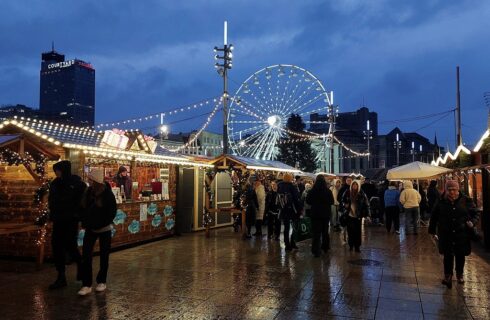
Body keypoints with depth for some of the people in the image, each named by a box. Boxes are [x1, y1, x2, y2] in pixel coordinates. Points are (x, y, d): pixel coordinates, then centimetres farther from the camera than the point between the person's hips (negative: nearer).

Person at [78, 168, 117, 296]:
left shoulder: (107, 193, -13)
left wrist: (102, 224, -16)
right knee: (86, 255, -3)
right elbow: (83, 208, 9)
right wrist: (85, 222, -3)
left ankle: (102, 282, 24)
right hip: (90, 229, 4)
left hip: (104, 229, -4)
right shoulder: (88, 192, -1)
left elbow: (112, 211, -12)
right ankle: (86, 285, 5)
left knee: (104, 256, 9)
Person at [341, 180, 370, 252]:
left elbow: (366, 204, -2)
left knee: (357, 231, 2)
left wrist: (367, 214, -8)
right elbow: (343, 200, 12)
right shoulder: (347, 192, -1)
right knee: (350, 231, 7)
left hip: (358, 216, -1)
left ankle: (357, 246, 14)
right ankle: (351, 245, 22)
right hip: (349, 215, 1)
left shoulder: (361, 194, -4)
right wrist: (345, 204, -9)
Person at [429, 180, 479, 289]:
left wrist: (472, 222, -13)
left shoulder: (466, 201, -3)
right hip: (446, 235, -1)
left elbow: (475, 214, 7)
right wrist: (432, 231, 9)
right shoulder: (441, 202, -3)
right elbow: (434, 217, 7)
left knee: (460, 255, 12)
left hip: (462, 234, 1)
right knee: (448, 255, 1)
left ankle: (459, 275, 33)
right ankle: (448, 276, 15)